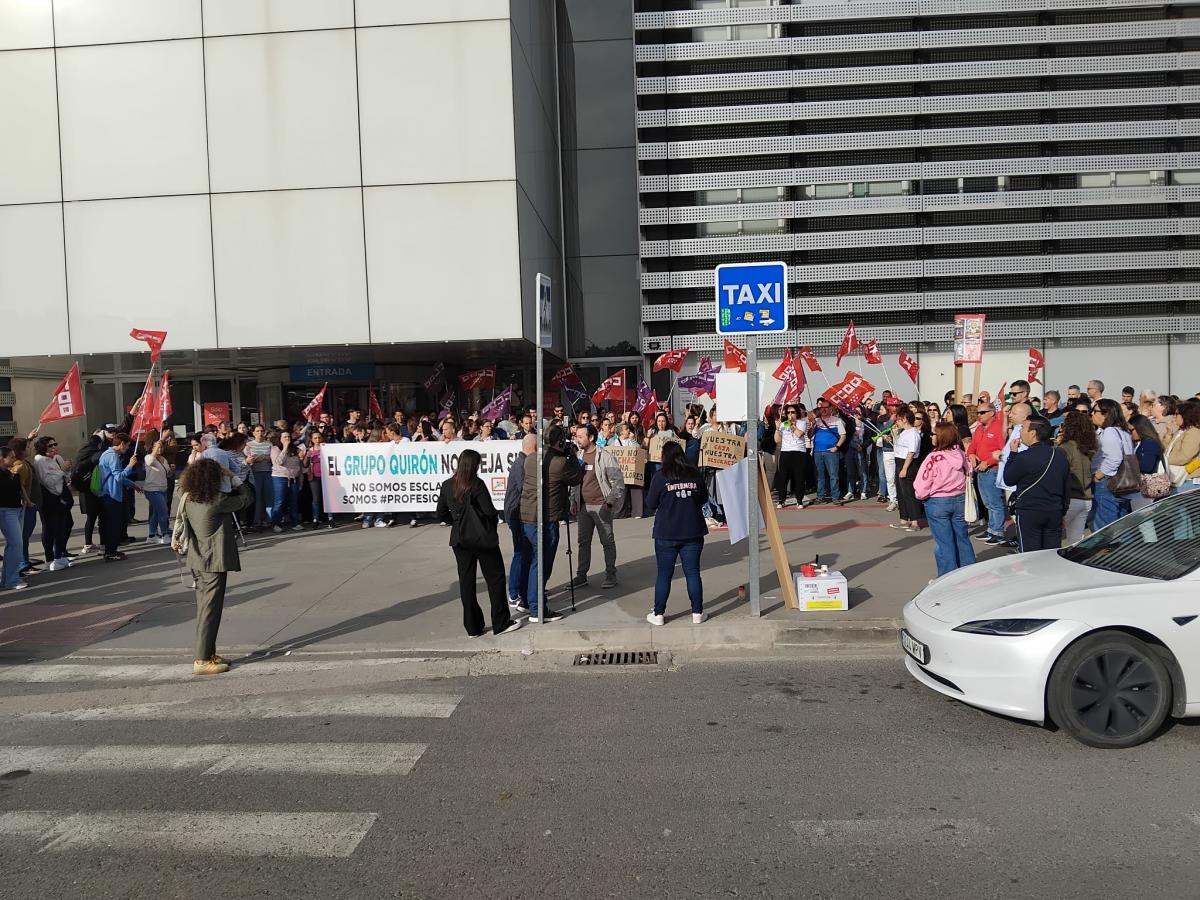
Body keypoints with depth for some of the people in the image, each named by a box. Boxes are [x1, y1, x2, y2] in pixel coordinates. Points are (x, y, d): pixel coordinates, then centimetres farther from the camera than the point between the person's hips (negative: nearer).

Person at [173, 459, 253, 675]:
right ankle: (201, 660, -5)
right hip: (214, 561, -8)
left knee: (204, 608, 15)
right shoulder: (218, 502, -19)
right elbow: (247, 498, -7)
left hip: (196, 561, 8)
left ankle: (208, 653, 23)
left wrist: (175, 538, 37)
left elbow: (180, 520, 19)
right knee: (210, 609, -5)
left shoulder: (188, 499, 2)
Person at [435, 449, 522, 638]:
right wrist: (495, 519, 5)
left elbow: (441, 514, 7)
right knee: (495, 578, 7)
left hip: (460, 539, 5)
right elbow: (489, 511, -15)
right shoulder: (477, 484, -14)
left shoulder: (447, 485, 2)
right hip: (482, 537, -5)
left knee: (466, 581, 10)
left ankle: (472, 626, 15)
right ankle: (501, 623, 11)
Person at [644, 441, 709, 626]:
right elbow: (704, 499, 12)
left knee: (664, 574, 5)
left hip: (666, 534, -2)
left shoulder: (660, 476, -9)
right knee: (692, 573, 8)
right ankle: (697, 613, 12)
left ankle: (658, 614, 11)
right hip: (693, 532, 2)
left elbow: (650, 504, -5)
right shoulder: (694, 474, 1)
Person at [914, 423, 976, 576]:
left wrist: (921, 495, 2)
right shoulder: (962, 455, -3)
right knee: (962, 538, 16)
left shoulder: (934, 458, -20)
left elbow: (921, 485, -18)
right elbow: (969, 473, 10)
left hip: (937, 503, -5)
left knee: (943, 542, 4)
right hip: (960, 500, 5)